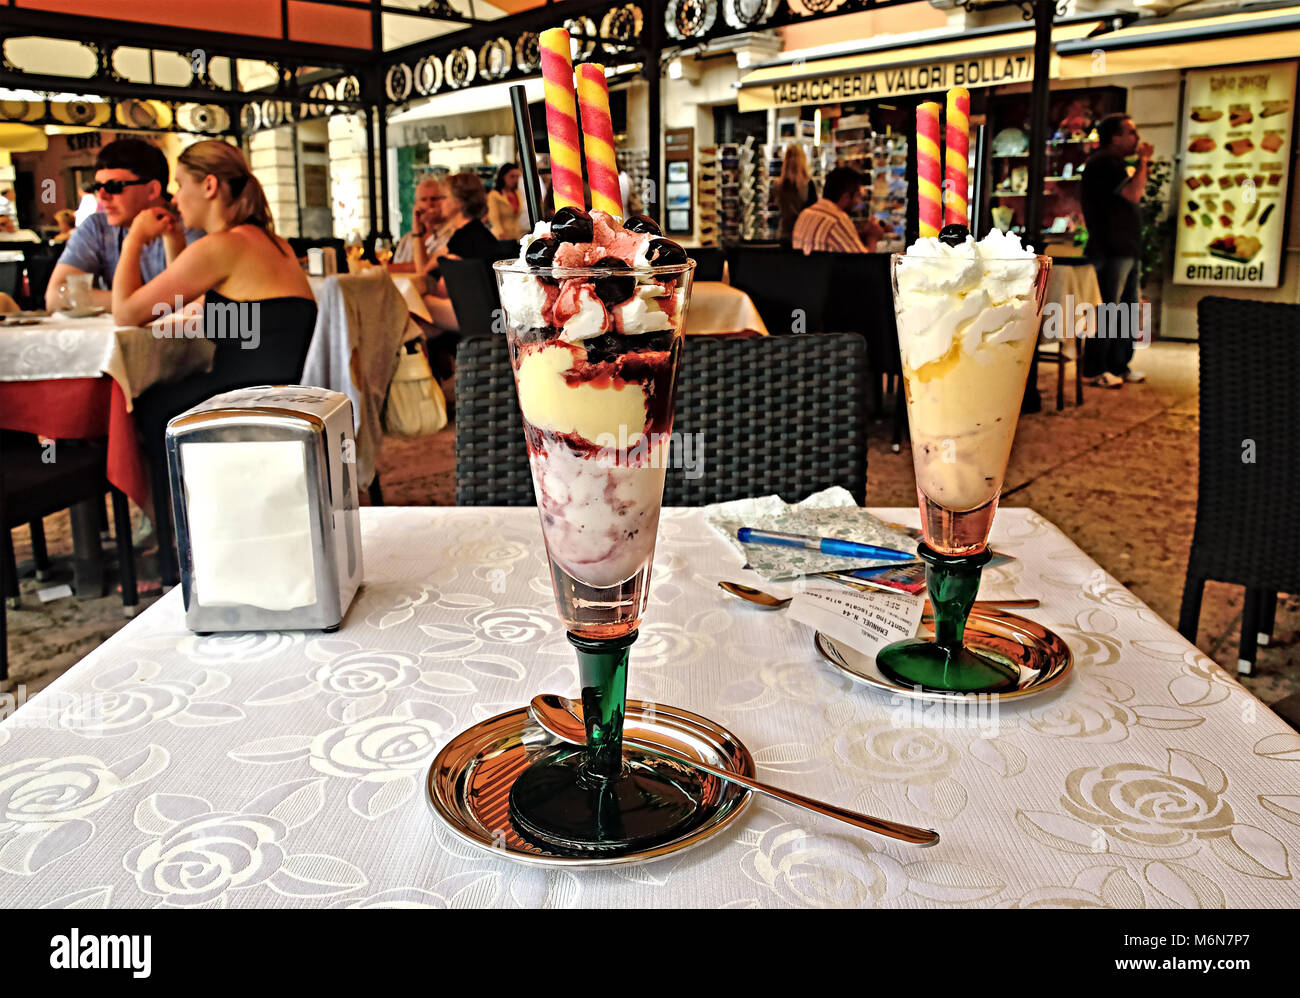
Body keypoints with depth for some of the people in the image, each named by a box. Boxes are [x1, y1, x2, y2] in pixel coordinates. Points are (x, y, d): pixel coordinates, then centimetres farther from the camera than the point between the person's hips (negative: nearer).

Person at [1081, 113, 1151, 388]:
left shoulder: (1114, 163, 22)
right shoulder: (1102, 162, -11)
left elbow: (1136, 194, 24)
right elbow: (1132, 194, -19)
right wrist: (1142, 161, -10)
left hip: (1127, 250, 11)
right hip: (1110, 250, -11)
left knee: (1128, 310, 11)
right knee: (1107, 311, -9)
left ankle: (1119, 366, 18)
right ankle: (1094, 370, -4)